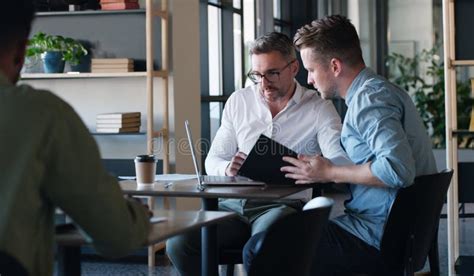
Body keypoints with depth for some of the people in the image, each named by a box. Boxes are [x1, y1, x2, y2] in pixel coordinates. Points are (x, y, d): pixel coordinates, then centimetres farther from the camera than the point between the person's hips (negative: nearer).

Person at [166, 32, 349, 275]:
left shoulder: (319, 109, 2)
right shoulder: (238, 102, 14)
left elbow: (340, 163, -11)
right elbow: (213, 161, 15)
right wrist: (227, 168, -11)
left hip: (284, 204, -4)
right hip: (234, 204, 4)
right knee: (178, 243, -22)